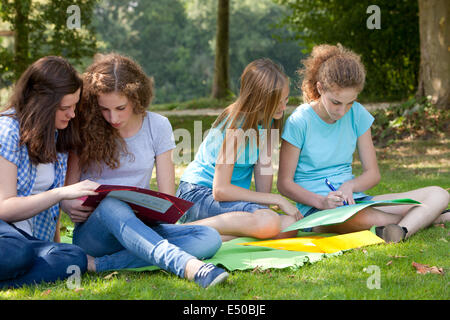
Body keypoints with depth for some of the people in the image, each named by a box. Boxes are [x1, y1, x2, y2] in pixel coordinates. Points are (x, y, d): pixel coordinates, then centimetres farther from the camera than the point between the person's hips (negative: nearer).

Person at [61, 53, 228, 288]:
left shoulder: (158, 126, 5)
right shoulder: (84, 130, 0)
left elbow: (167, 198, 5)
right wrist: (70, 206, -22)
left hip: (140, 229, 3)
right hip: (93, 230, -3)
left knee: (210, 238, -24)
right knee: (111, 206, -39)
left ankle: (102, 264, -35)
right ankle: (187, 266, -61)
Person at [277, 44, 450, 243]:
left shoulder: (357, 114, 5)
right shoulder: (299, 122, -9)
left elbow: (372, 173, 9)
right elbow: (285, 183, -6)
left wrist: (349, 186, -14)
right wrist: (321, 201, -24)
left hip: (354, 200, 6)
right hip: (316, 209, -6)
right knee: (370, 219, -42)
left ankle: (401, 230, -36)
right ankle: (423, 216, -19)